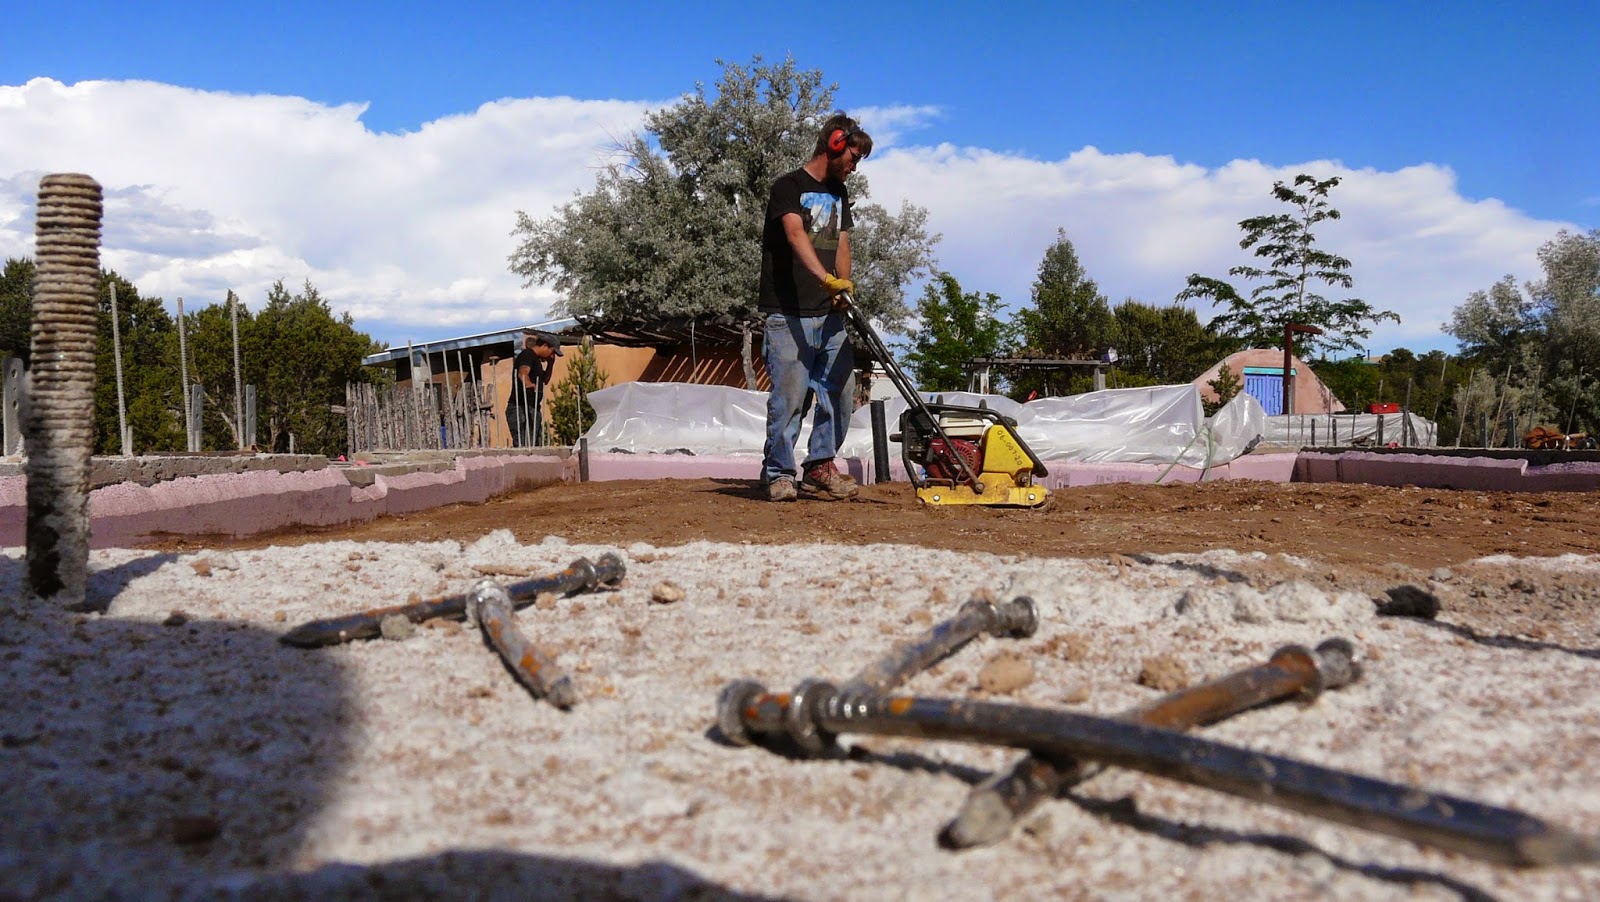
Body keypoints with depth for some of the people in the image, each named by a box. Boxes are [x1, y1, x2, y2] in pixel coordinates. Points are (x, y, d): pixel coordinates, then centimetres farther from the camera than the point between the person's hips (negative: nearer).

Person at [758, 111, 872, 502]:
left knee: (839, 392, 5)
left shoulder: (838, 193, 20)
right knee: (789, 396, -7)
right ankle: (779, 474, 4)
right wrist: (826, 277, -37)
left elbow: (842, 244, 18)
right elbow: (795, 234, -22)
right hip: (789, 315, -7)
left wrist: (843, 287, -2)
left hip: (830, 314, 7)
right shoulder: (789, 186, -4)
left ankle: (820, 467, 16)